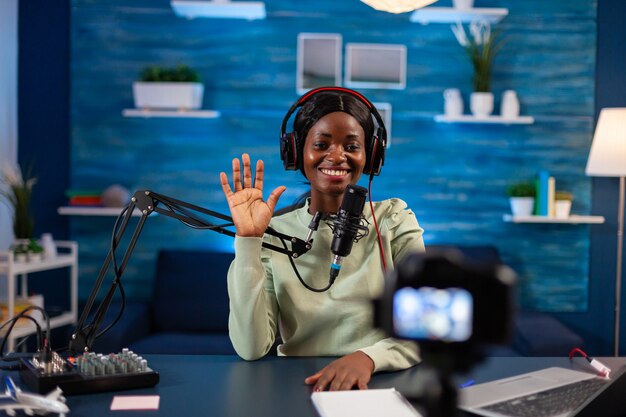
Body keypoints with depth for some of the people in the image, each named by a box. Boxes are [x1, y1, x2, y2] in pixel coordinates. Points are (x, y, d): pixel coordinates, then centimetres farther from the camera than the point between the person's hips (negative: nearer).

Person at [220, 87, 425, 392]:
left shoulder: (394, 221, 2)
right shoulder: (274, 234, 2)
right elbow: (251, 349, -8)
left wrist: (369, 356, -25)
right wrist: (247, 240, -13)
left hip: (381, 384, 1)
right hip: (296, 389, 0)